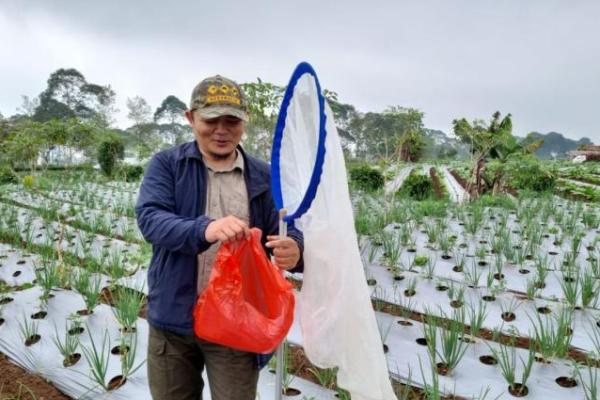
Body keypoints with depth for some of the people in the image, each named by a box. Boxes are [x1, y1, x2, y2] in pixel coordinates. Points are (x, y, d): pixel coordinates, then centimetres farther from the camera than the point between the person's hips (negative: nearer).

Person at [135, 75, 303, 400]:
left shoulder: (263, 177, 1)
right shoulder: (166, 164, -2)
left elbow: (287, 231, -5)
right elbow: (149, 218, -17)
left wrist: (293, 250, -31)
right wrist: (204, 229, -38)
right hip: (172, 318, 1)